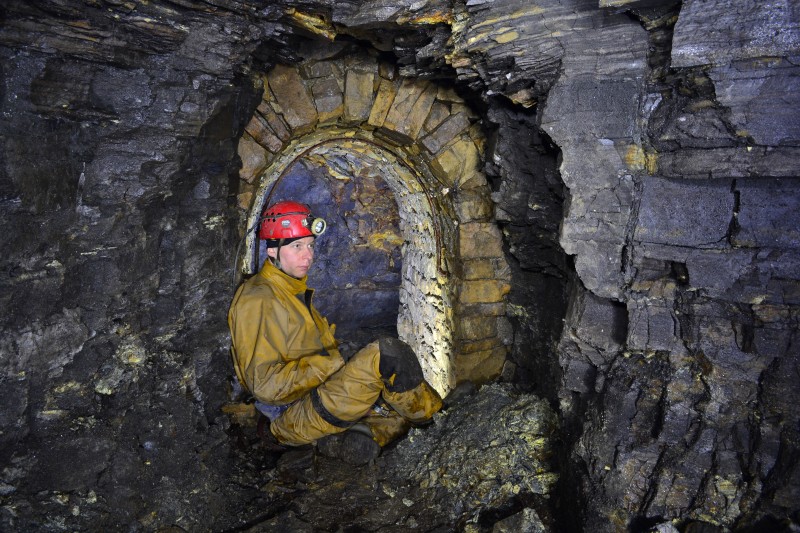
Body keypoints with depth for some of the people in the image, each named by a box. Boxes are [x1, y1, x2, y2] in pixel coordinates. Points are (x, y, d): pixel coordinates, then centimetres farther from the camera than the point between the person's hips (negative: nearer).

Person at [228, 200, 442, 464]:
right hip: (291, 417, -10)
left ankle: (335, 440, -9)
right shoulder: (258, 301, -14)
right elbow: (265, 384, -20)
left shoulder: (295, 293, 17)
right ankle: (434, 413, -4)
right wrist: (330, 364, -20)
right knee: (387, 353, -26)